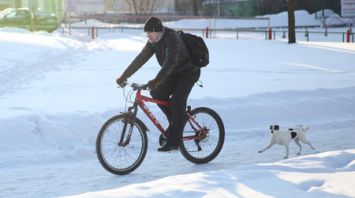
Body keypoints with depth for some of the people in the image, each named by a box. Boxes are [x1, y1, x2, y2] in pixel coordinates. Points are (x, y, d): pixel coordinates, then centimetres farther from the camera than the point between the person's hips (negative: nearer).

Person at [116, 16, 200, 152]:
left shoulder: (172, 39, -29)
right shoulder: (153, 41, -3)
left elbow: (170, 62, -42)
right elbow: (141, 58, -4)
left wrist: (156, 80, -53)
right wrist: (124, 76, -11)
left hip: (188, 72, -8)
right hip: (174, 73, 8)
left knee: (177, 102, -20)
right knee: (156, 93, -9)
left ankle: (173, 142, -17)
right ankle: (175, 121, 8)